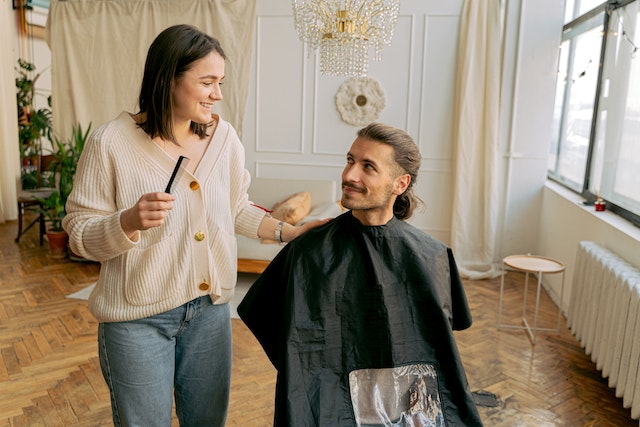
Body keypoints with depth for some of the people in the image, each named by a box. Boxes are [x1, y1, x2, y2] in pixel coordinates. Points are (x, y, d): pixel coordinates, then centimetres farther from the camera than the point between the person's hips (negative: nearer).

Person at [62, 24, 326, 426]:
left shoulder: (224, 137, -1)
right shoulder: (111, 143, -14)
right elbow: (80, 235, -9)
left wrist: (288, 232, -1)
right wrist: (130, 221, -28)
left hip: (210, 308, 4)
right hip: (138, 317, -4)